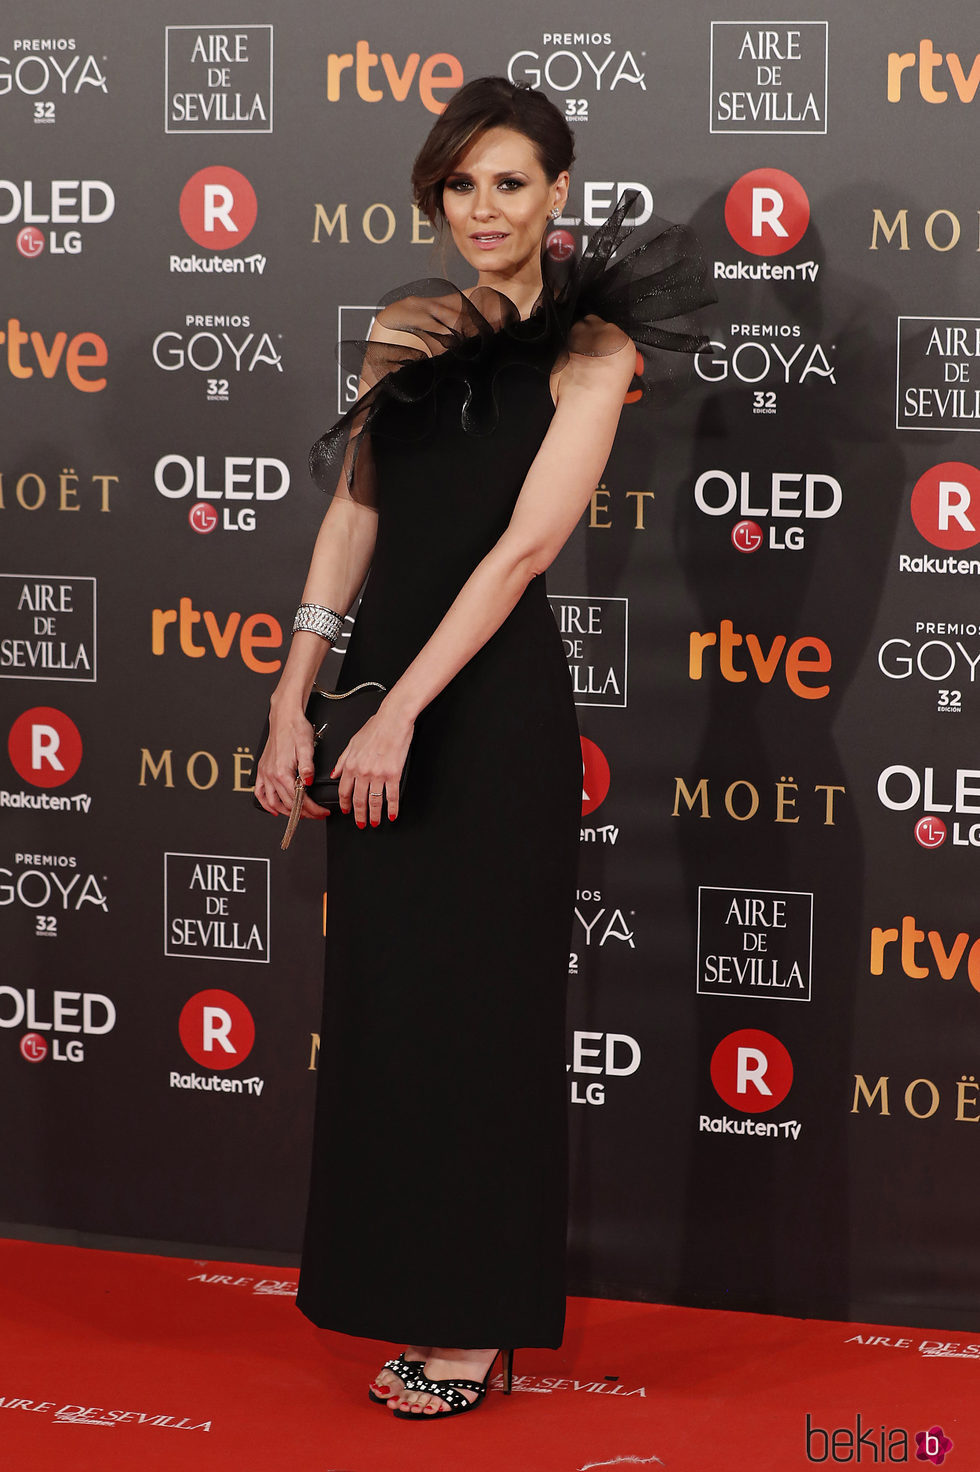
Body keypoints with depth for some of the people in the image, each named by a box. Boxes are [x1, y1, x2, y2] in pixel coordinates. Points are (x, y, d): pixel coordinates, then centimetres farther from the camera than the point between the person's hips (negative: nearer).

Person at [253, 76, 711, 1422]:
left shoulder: (589, 346, -5)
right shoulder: (408, 324, 10)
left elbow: (524, 545, -14)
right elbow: (353, 515, 8)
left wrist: (402, 716, -19)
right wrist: (294, 701, 1)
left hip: (495, 700, -5)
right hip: (377, 680, 5)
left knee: (477, 1002, 0)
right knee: (380, 993, 9)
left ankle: (476, 1322, 11)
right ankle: (408, 1293, 21)